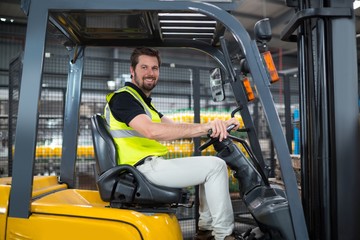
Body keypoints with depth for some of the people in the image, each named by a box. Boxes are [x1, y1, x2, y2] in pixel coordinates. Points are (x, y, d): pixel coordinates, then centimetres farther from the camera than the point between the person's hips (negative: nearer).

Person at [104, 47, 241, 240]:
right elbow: (151, 131, -29)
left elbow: (175, 128, 12)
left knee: (208, 165, 17)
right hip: (144, 168, -10)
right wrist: (204, 127, -31)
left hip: (151, 165, 10)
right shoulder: (123, 97, -10)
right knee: (215, 166, -12)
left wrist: (216, 125, -1)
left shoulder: (143, 101, 22)